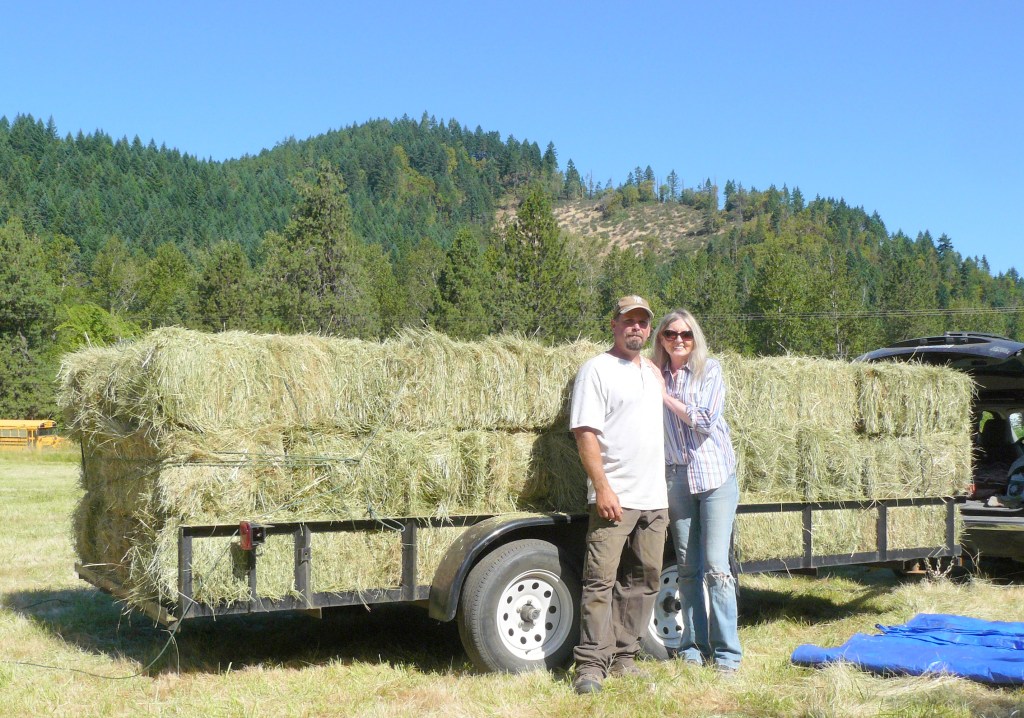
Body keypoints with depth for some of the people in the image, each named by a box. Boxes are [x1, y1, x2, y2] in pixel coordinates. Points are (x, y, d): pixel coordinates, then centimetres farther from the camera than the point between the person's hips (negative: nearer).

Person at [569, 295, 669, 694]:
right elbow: (585, 433, -11)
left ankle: (623, 657, 16)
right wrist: (602, 488, -18)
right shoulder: (597, 369, -3)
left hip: (655, 497, 7)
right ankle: (591, 664, -5)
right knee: (601, 580, -8)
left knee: (643, 580, 9)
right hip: (615, 496, -7)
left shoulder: (653, 372, 18)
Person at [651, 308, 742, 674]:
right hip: (676, 479, 3)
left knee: (716, 566, -7)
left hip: (715, 475, -3)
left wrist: (666, 396, -8)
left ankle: (727, 653, 0)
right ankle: (694, 647, 16)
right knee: (688, 569, 7)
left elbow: (706, 419, -12)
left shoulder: (709, 369, -1)